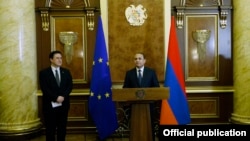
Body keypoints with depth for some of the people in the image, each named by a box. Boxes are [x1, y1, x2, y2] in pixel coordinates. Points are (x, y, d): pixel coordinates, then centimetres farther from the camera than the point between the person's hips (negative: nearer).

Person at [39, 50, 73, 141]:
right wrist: (56, 98, -19)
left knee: (62, 128, 10)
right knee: (50, 129, 5)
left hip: (63, 104, 3)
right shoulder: (44, 73, -2)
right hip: (50, 105, -3)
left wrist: (63, 96, -15)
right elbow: (44, 89, -11)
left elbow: (70, 86, 1)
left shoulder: (66, 72, 10)